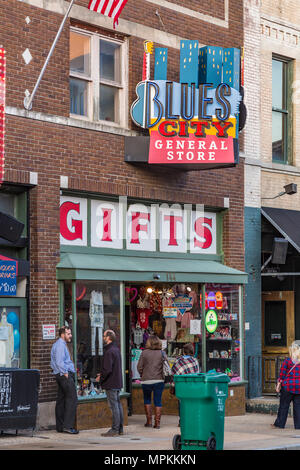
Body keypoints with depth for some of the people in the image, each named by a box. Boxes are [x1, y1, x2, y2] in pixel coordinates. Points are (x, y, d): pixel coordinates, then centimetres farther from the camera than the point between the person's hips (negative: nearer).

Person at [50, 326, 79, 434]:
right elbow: (59, 362, -21)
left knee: (61, 400, 10)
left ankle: (60, 426, 12)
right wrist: (65, 373, -15)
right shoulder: (60, 345, -13)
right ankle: (68, 426, -16)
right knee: (72, 398, -12)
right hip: (65, 375, -11)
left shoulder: (58, 344, 20)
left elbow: (55, 362, 24)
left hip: (61, 375, 11)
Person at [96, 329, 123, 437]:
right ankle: (120, 428, 17)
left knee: (113, 406, -6)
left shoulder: (109, 352, -19)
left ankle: (114, 429, -3)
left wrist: (100, 378, -7)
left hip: (111, 383, -10)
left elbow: (107, 369, -23)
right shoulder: (116, 349, 12)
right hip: (118, 382, 10)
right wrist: (102, 374, 17)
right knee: (118, 405, 12)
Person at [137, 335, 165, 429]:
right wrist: (163, 376, 9)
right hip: (159, 380, 0)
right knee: (158, 401, 6)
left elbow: (139, 367, -4)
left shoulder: (144, 353, -4)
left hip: (146, 380, 0)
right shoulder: (161, 353, -2)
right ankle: (157, 423, 4)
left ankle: (149, 421, 12)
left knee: (147, 400, 16)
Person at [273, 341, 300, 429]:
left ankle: (279, 423, 14)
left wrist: (278, 385, 3)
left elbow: (282, 374, -5)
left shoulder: (287, 361, -9)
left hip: (288, 385, -2)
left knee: (283, 405, 7)